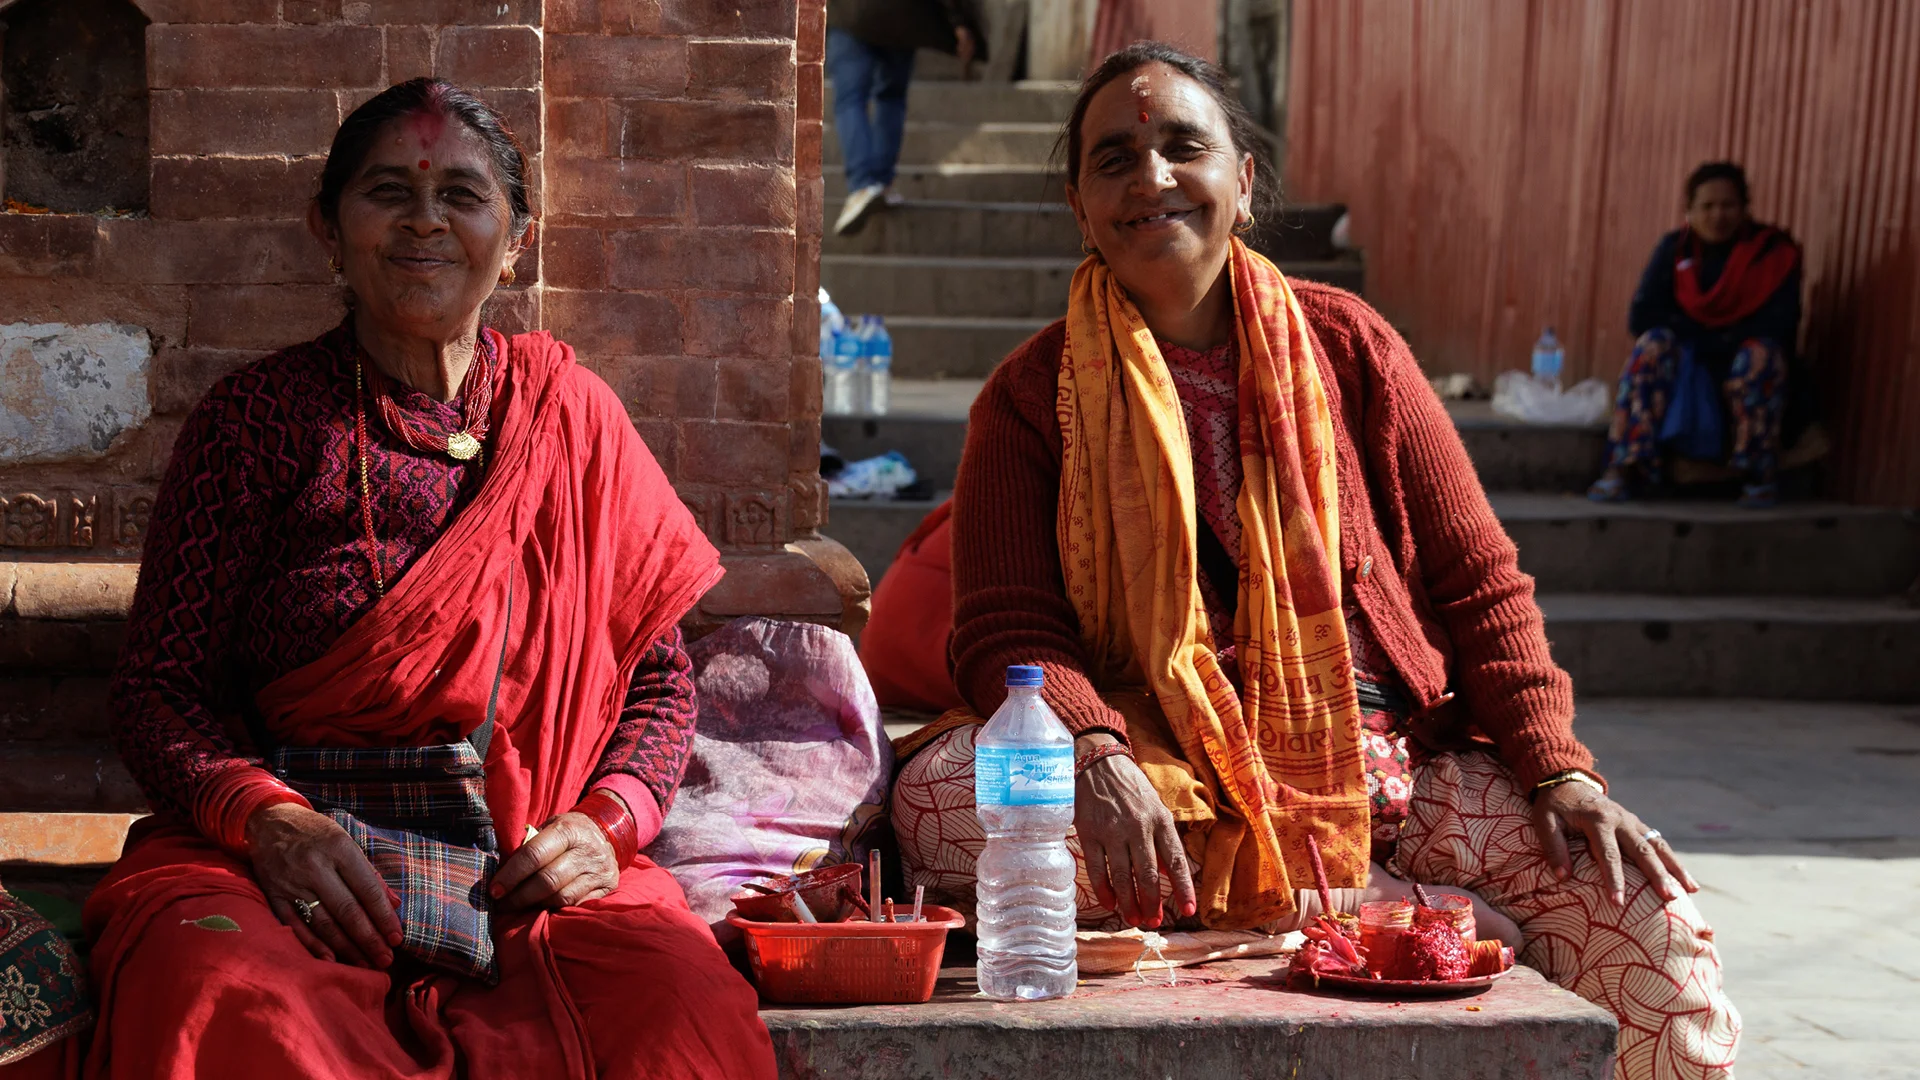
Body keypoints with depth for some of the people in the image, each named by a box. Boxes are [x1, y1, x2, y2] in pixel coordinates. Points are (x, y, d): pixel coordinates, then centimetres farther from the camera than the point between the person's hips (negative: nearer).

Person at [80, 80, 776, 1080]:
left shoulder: (571, 413, 12)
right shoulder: (256, 419, 5)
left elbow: (658, 675, 15)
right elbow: (158, 685, 3)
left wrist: (606, 820, -5)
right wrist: (267, 817, -16)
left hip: (530, 873, 2)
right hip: (282, 859, -2)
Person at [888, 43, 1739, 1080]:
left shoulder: (1344, 343, 9)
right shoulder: (1034, 395, 6)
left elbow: (1477, 580, 8)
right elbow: (1006, 630, -4)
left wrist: (1555, 764, -7)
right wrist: (1091, 754, -26)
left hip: (1388, 756, 0)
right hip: (1162, 770, 1)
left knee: (1657, 941, -23)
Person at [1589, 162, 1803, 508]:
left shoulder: (1774, 253, -4)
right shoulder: (1675, 248, 3)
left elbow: (1775, 327, -16)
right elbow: (1641, 317, -7)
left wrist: (1693, 332, -17)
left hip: (1745, 380, -1)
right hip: (1685, 378, 2)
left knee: (1760, 353, -32)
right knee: (1654, 344, -27)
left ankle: (1760, 474, -20)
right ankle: (1625, 467, -36)